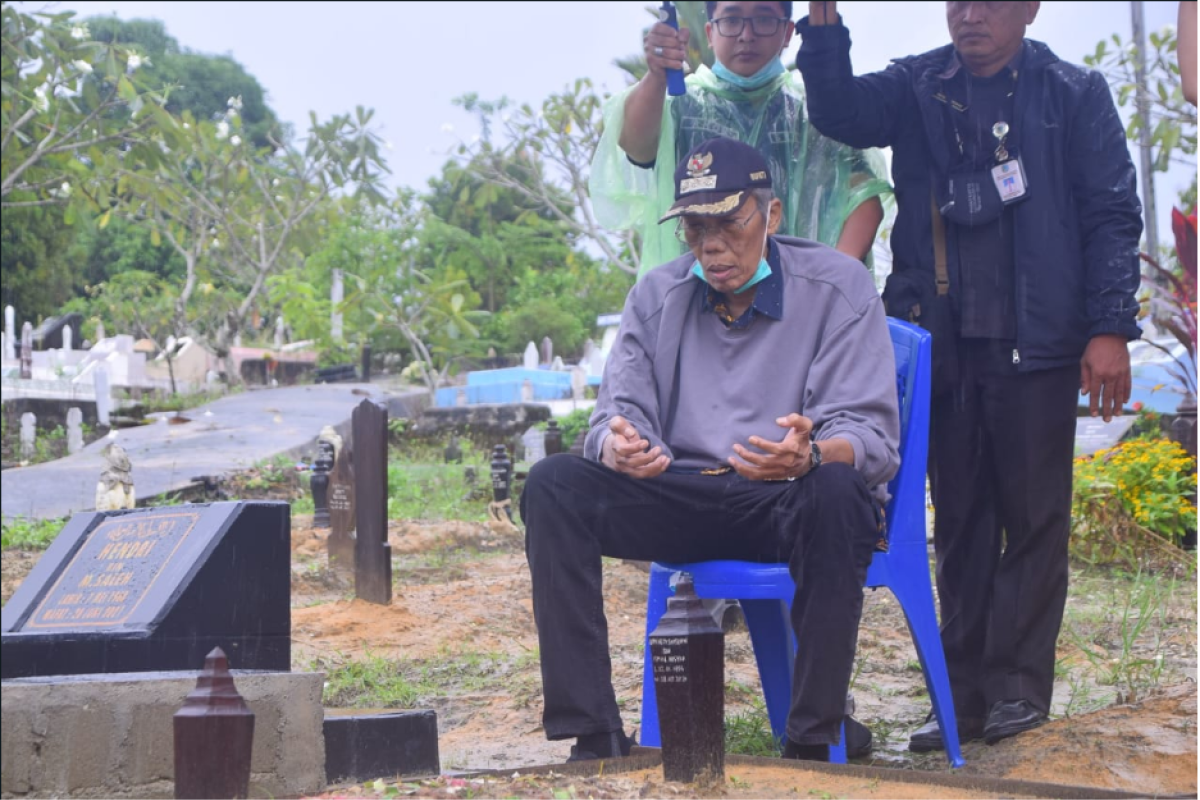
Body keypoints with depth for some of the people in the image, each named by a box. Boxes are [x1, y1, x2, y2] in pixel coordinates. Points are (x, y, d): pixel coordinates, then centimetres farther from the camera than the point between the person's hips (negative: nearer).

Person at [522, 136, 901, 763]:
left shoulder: (838, 289, -3)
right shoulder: (656, 296, 10)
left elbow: (873, 437, -12)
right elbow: (618, 413, 2)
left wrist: (809, 456, -37)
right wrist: (618, 446, -25)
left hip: (792, 503, -3)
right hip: (681, 498, 4)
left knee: (836, 490, -39)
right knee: (552, 486, -20)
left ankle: (811, 744, -31)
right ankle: (594, 740, -22)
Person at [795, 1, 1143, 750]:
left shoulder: (1075, 93, 1)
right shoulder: (917, 88, 10)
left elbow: (1113, 215, -2)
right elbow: (840, 110, -7)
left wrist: (1111, 329, -9)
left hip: (1035, 344, -3)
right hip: (943, 343, 3)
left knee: (1033, 517, 2)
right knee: (959, 520, 8)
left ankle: (1019, 684, 10)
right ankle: (966, 694, 13)